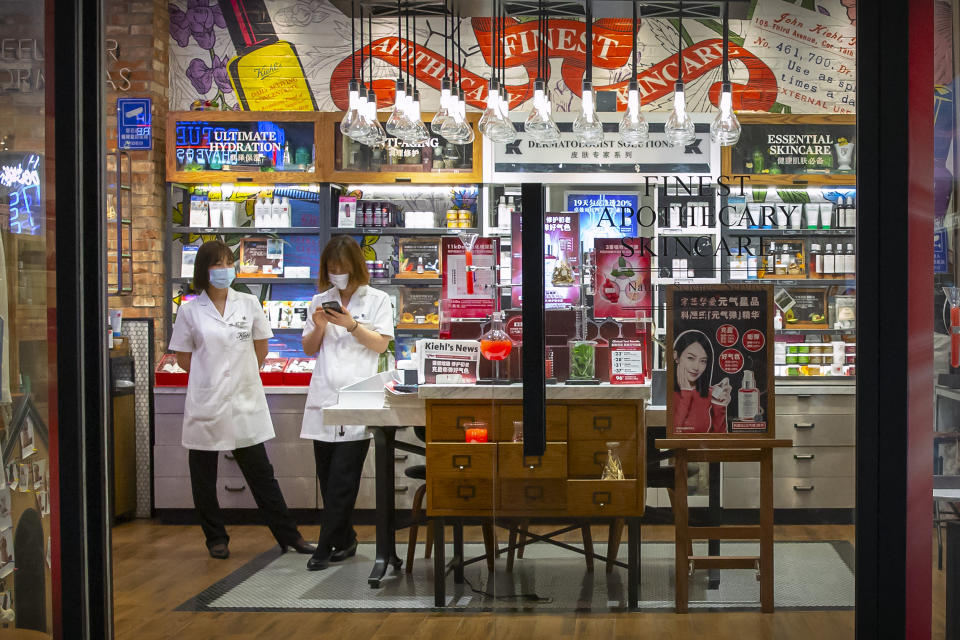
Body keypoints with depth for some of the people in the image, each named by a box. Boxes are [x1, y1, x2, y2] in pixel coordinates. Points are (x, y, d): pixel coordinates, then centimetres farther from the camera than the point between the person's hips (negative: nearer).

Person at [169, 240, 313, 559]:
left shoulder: (249, 304, 4)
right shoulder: (190, 311, -1)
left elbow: (261, 349, 13)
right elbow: (184, 358, 6)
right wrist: (213, 377, 6)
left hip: (244, 401, 1)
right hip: (205, 404, -1)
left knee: (260, 472, 4)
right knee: (204, 478, 7)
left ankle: (288, 534, 9)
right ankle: (216, 538, 21)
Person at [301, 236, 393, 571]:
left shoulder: (376, 300, 6)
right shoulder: (320, 301, 16)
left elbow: (381, 344, 1)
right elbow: (309, 349, 17)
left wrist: (352, 325, -12)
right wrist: (319, 327, -2)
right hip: (323, 397, 4)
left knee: (342, 479, -9)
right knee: (328, 478, 6)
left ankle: (326, 547, -6)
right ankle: (344, 540, 18)